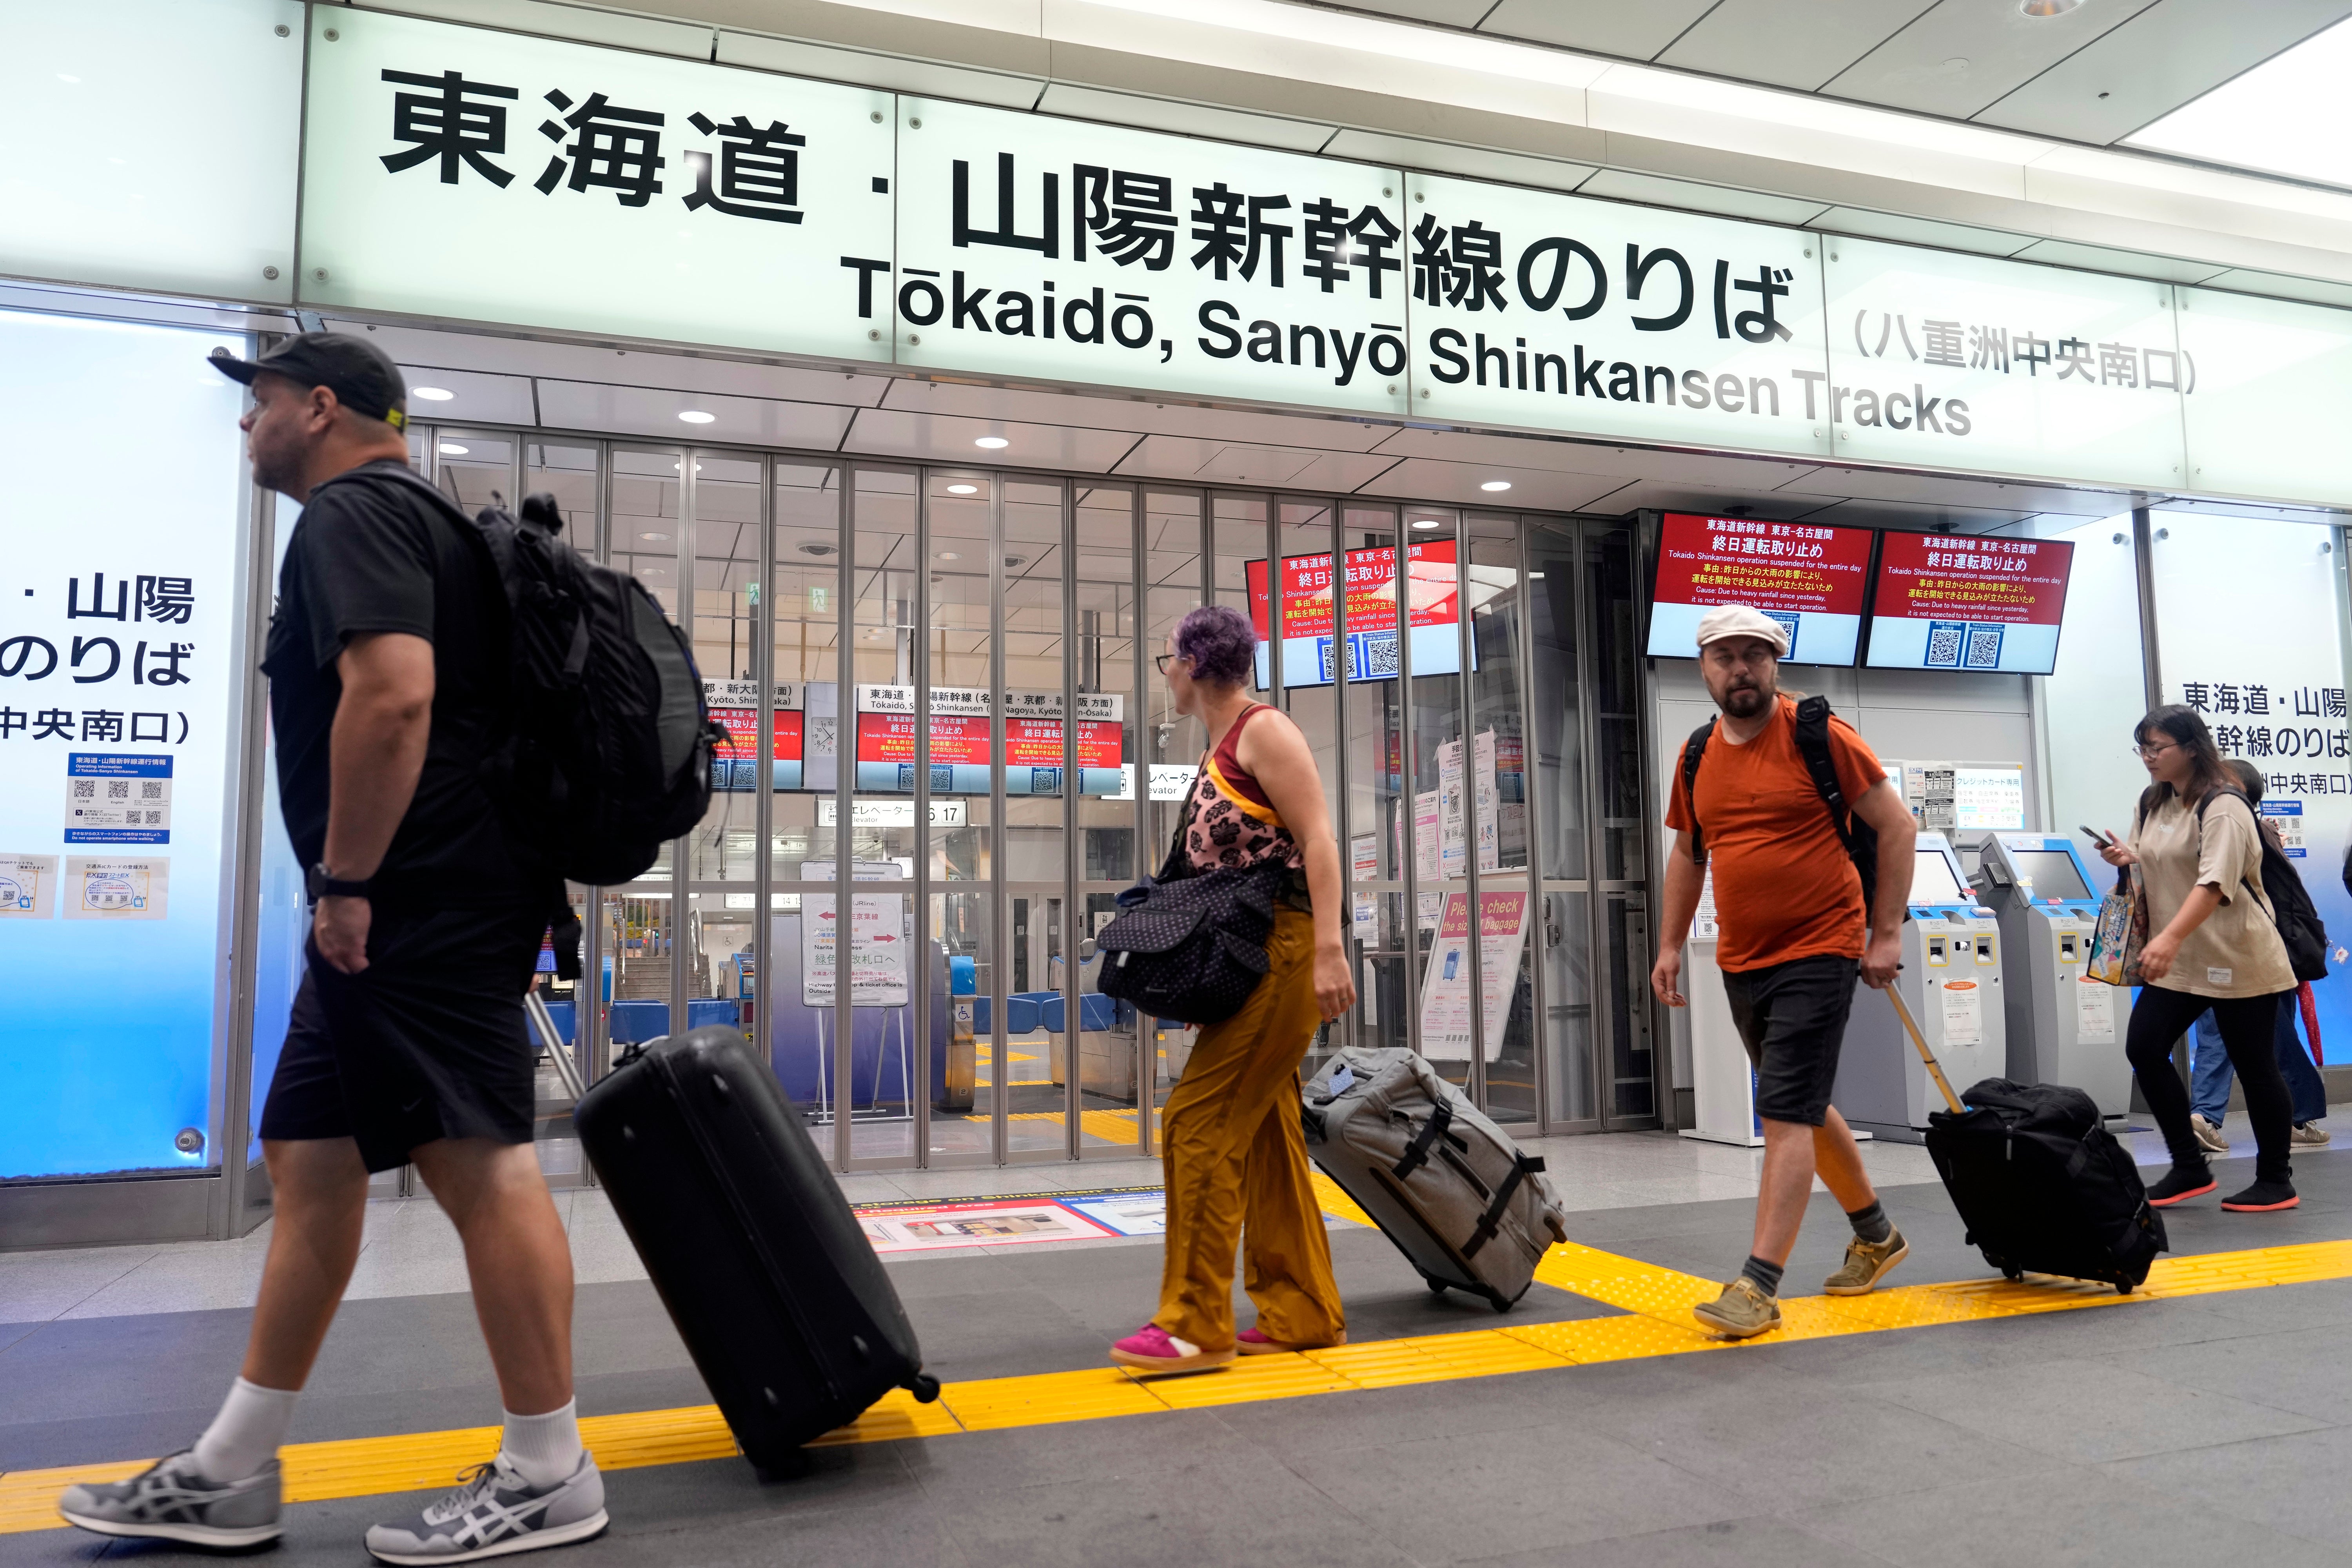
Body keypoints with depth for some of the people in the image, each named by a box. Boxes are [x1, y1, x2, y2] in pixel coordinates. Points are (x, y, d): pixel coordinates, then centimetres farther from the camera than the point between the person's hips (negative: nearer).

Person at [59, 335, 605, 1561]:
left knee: (480, 1166, -6)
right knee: (309, 1163, 13)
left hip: (415, 915, -11)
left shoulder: (353, 514, -9)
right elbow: (430, 699, 26)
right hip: (403, 923, 11)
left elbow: (393, 692, -25)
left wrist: (346, 883, -19)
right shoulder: (411, 522, 23)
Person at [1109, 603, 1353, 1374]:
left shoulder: (1264, 731, -9)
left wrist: (1329, 951, -25)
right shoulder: (1220, 748, 19)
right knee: (1263, 1136, 11)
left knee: (1200, 1123, -10)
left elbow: (1319, 840, -17)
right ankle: (1301, 1312, 20)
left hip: (1284, 952, -10)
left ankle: (1196, 1324, -4)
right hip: (1251, 961, 10)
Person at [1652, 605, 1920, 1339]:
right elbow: (1687, 853, 19)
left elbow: (1897, 825, -6)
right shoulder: (1698, 757, 7)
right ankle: (1875, 1234, 39)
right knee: (1804, 1108, 19)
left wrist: (1886, 934, -9)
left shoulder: (1818, 735, -9)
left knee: (1785, 1112, -12)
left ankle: (1759, 1285, -9)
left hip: (1819, 954, -7)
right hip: (1741, 961, 7)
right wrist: (1670, 944, 13)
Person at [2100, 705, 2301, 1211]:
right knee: (2144, 1048, -2)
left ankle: (2276, 1180, 18)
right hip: (2178, 960, 7)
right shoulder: (2152, 802, 8)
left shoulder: (2222, 806, -17)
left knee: (2254, 1066, 2)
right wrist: (2126, 858, -4)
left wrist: (2168, 939, -42)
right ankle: (2189, 1168, 10)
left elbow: (2215, 883, -29)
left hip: (2238, 960, -7)